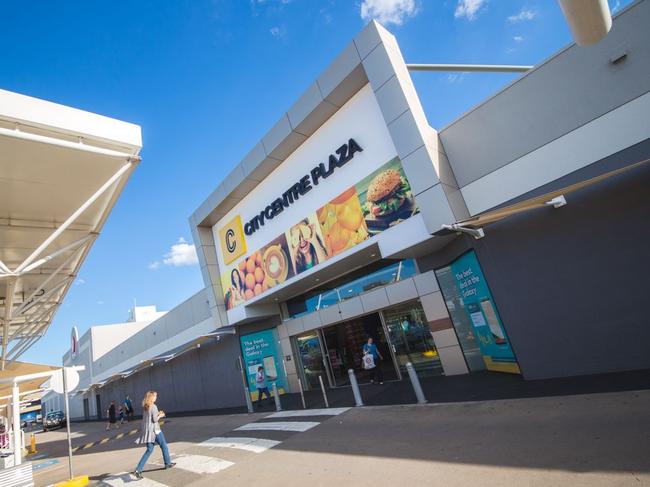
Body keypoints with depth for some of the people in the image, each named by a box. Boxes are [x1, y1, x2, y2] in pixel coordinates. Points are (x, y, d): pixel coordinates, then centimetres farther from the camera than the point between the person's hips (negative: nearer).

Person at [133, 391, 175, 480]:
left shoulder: (144, 407, 7)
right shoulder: (154, 406, -17)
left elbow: (149, 417, 13)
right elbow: (155, 419, -18)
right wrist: (160, 416, -1)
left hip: (147, 430, 7)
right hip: (154, 430, -7)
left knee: (149, 450, 13)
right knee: (164, 446, 12)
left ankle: (138, 470, 5)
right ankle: (168, 463, 24)